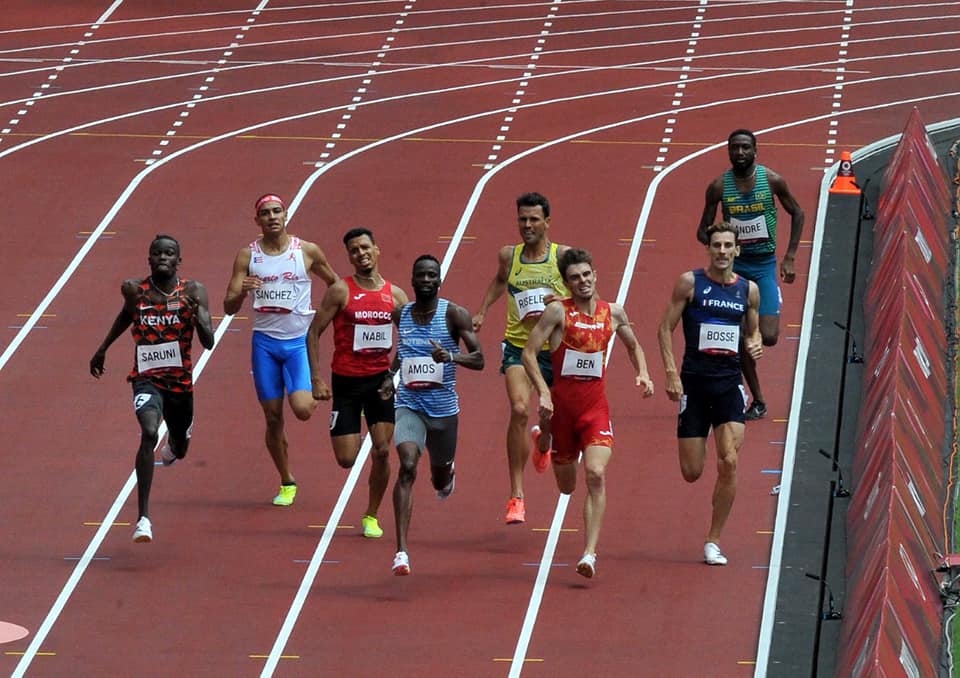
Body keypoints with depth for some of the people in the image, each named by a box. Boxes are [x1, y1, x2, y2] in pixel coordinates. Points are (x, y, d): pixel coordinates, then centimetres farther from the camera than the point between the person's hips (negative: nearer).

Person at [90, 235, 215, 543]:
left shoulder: (193, 292, -10)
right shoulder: (135, 290, -7)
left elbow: (209, 343, -18)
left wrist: (198, 318, -37)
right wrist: (103, 349, 24)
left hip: (180, 381, 2)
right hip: (146, 379, -2)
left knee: (178, 450, 23)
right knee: (149, 433, -30)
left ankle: (175, 442, 66)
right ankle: (143, 518, -29)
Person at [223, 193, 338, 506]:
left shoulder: (307, 252, -2)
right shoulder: (247, 255, 0)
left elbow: (334, 282, 15)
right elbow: (229, 308, -1)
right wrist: (242, 292, -22)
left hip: (299, 342, -2)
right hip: (265, 342, 2)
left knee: (302, 409, -20)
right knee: (273, 418, 5)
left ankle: (316, 394, 17)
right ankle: (287, 483, 20)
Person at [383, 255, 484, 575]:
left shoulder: (454, 314, -8)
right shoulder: (401, 314, 3)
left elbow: (479, 360, -10)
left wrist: (451, 356, -28)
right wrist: (391, 374, 11)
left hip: (444, 408, 0)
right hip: (409, 405, 0)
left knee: (440, 481, 17)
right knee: (407, 467, -23)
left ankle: (446, 474, 60)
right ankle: (401, 551, -28)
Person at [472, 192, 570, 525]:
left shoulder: (563, 256, -5)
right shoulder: (508, 256, 3)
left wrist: (563, 300, -16)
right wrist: (482, 312, 19)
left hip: (555, 348, 0)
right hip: (518, 346, 0)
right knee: (519, 409, -23)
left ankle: (544, 439, 56)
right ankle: (516, 496, -20)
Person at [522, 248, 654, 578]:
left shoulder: (613, 313, 5)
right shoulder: (558, 312, -6)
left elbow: (633, 345, 24)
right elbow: (529, 353, -7)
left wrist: (642, 374, 5)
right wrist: (543, 392, -18)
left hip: (596, 406, 1)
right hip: (562, 404, -1)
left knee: (596, 475, -20)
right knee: (567, 486, 13)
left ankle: (590, 552, -20)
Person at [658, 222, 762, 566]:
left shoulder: (749, 289, 6)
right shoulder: (690, 282, -3)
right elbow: (665, 328, -2)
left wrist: (755, 344, -4)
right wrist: (671, 373, -11)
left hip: (729, 382, 2)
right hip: (694, 380, -2)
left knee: (729, 462, -12)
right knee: (691, 472, -1)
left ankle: (713, 542, -1)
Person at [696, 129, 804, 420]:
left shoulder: (771, 180, -7)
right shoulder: (719, 186, -6)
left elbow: (797, 213, 6)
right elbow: (703, 231, 0)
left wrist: (790, 257, 1)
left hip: (765, 264, -1)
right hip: (735, 264, 1)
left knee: (768, 337, -12)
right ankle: (758, 401, 12)